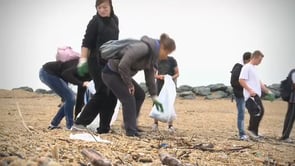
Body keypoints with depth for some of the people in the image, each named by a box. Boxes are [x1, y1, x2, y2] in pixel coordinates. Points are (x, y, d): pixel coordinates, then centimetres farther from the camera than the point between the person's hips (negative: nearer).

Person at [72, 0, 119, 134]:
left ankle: (104, 127, 8)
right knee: (102, 93, -11)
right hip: (97, 62, -7)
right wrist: (83, 58, -25)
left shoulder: (115, 20, 12)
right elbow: (86, 42, -13)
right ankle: (79, 123, -7)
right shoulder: (95, 21, -7)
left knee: (112, 95, 3)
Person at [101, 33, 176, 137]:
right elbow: (123, 65, -31)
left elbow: (150, 76, 11)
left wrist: (154, 97, 10)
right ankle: (131, 131, -6)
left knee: (140, 95, 10)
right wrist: (129, 84, -18)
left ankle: (129, 124, 17)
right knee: (129, 99, -14)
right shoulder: (144, 48, -28)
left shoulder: (153, 54, 3)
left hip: (120, 74, 10)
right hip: (111, 73, -10)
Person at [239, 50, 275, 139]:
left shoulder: (254, 68, 22)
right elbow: (241, 80, -17)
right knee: (257, 111, -18)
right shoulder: (247, 67, -7)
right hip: (251, 95, -10)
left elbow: (258, 82, 28)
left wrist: (267, 91, 23)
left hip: (256, 95, 10)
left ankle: (254, 132, 12)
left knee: (260, 111, 7)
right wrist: (250, 90, -24)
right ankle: (251, 129, -7)